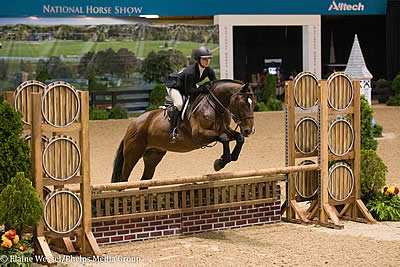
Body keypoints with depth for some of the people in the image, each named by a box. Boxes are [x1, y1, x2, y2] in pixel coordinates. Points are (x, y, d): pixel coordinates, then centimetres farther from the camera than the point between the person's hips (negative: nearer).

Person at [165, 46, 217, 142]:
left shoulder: (209, 71, -18)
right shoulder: (190, 72, -38)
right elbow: (188, 91, -36)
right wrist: (203, 89, -42)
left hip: (191, 85, 8)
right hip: (174, 85, -8)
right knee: (179, 104, -30)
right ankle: (173, 131, -26)